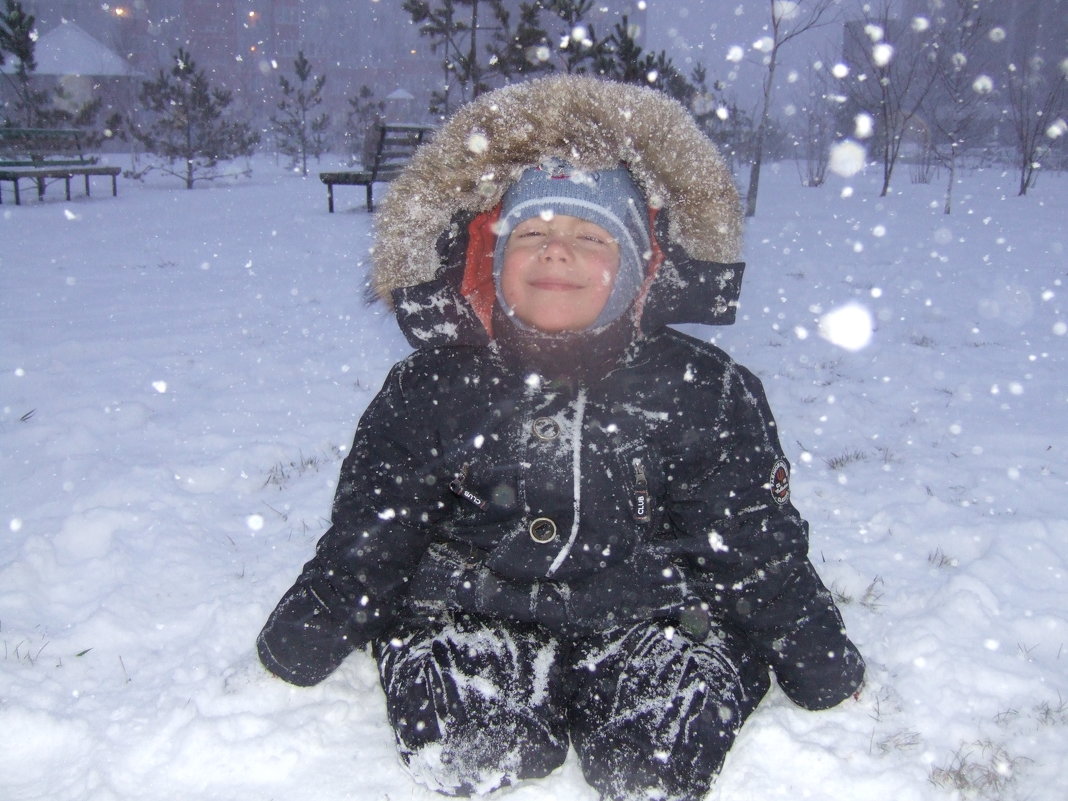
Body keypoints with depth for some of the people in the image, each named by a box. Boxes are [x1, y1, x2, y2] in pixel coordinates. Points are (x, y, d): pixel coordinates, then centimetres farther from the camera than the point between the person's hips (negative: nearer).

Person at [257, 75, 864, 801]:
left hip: (649, 619, 1)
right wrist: (304, 641, 1)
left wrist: (817, 664, 7)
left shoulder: (703, 391, -2)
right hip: (470, 617, 0)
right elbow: (369, 527, 6)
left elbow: (756, 539, 5)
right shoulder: (434, 388, 0)